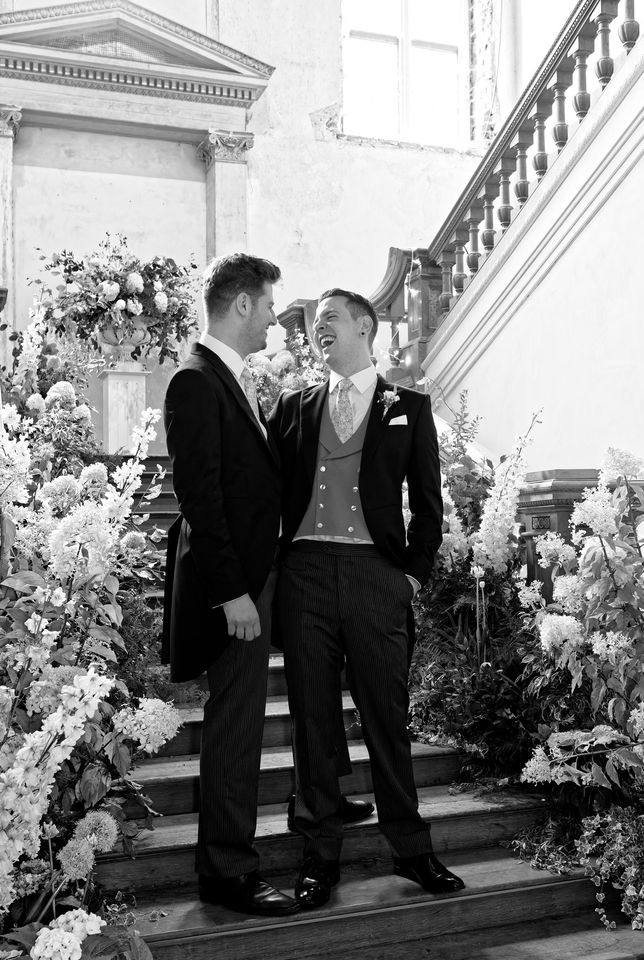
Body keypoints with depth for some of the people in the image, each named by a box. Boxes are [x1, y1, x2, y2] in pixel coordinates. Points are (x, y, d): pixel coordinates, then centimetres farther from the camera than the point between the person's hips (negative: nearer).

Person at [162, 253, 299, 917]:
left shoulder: (237, 380, 14)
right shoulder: (197, 382, -15)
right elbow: (200, 496, -20)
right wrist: (232, 592, -21)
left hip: (256, 573, 9)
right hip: (232, 582, -9)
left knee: (243, 717, 18)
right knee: (234, 723, 0)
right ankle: (227, 870, 13)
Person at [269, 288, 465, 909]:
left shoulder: (408, 408, 11)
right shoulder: (293, 407, 15)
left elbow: (427, 500, 9)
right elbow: (272, 487, 11)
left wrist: (415, 572, 1)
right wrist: (271, 568, 2)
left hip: (376, 573, -1)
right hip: (304, 572, 2)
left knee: (386, 716, 4)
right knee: (311, 717, 5)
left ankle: (410, 848, 18)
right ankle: (320, 853, 17)